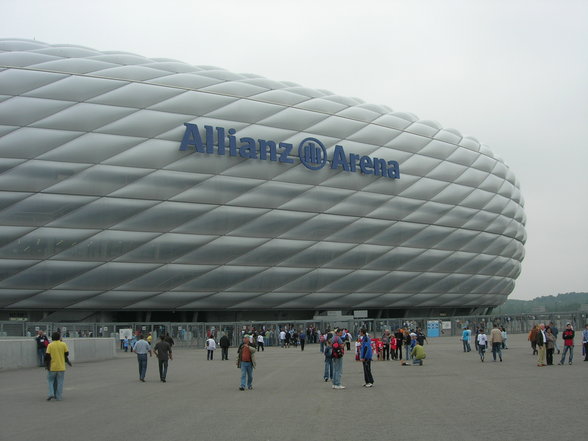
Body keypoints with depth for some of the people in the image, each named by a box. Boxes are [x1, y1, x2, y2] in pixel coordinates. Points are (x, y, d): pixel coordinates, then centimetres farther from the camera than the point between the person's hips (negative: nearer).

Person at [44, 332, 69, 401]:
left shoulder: (50, 345, -5)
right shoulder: (63, 344, -2)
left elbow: (47, 356, -7)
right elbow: (66, 354, 4)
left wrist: (47, 365, 2)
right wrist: (67, 361, 22)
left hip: (52, 367, -1)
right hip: (61, 367, 1)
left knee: (50, 380, 14)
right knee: (60, 382, 7)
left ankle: (51, 393, -4)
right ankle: (58, 397, 7)